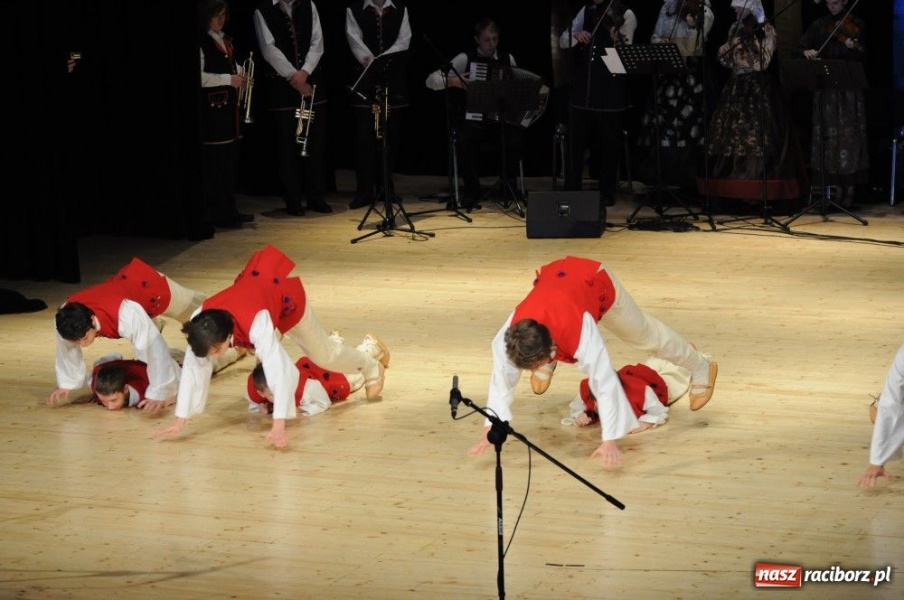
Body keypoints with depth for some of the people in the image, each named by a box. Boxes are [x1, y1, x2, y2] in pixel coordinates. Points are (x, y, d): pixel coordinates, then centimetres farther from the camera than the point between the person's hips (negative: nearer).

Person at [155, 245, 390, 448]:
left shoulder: (256, 322, -50)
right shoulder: (200, 321, -36)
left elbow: (278, 371, -54)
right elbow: (192, 368, -29)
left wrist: (279, 425, -59)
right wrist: (180, 420, -30)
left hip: (286, 293, -4)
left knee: (323, 354, 14)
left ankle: (372, 366, 44)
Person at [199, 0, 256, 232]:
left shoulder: (225, 40, 15)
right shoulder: (202, 41, -12)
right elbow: (200, 77, -19)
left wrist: (239, 74, 6)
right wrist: (228, 79, -20)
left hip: (229, 104, 9)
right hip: (211, 106, -9)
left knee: (230, 159, 11)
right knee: (215, 161, -6)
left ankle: (229, 210, 18)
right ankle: (215, 214, -1)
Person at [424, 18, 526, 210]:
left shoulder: (508, 60, 10)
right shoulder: (465, 59, 1)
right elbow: (431, 81, -2)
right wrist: (452, 81, -19)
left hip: (501, 120, 2)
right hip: (472, 120, -2)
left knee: (516, 139, -30)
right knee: (465, 140, -35)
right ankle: (472, 190, -15)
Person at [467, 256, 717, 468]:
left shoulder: (580, 333, -48)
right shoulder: (510, 335, -38)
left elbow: (606, 385, -46)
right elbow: (501, 381, -25)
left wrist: (609, 441, -48)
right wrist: (491, 433, -26)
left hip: (597, 282, -3)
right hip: (553, 275, 3)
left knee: (644, 333, 15)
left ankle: (701, 367, 38)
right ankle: (548, 367, 56)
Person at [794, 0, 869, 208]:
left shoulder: (856, 25, 0)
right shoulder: (819, 26, 8)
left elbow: (861, 58, -9)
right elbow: (799, 48, 4)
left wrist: (854, 48, -30)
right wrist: (806, 52, -19)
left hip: (849, 90, -3)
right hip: (824, 89, 3)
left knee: (848, 135, -4)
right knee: (825, 135, 4)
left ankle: (850, 189, -1)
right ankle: (827, 188, 10)